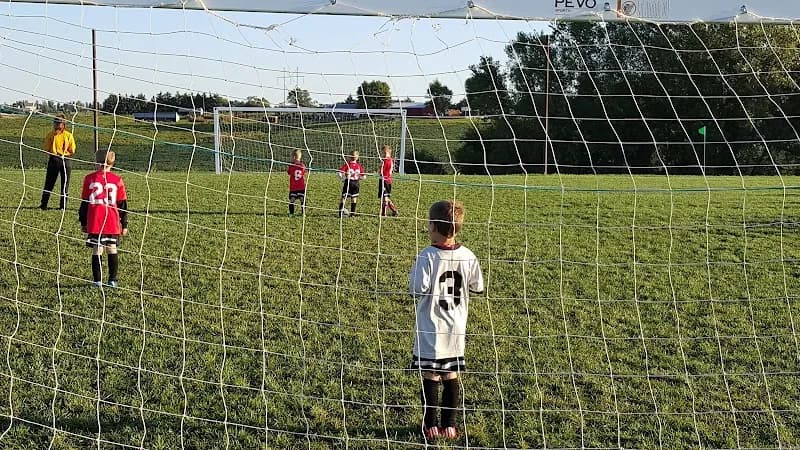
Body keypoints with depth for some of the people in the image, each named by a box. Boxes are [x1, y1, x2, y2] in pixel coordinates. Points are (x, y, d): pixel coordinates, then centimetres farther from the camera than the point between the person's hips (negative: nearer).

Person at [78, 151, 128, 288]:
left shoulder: (89, 178, 0)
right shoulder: (117, 180, 2)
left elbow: (84, 202, 5)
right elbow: (122, 204, 6)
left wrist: (83, 222, 13)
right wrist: (124, 224, 13)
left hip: (94, 223, -1)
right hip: (113, 223, 1)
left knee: (97, 251, 4)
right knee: (112, 250, 10)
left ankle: (97, 280, 4)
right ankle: (112, 280, 10)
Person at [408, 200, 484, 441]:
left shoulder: (428, 256, -17)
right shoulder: (467, 256, -4)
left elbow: (418, 290, -20)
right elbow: (478, 287, 6)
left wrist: (414, 274, -1)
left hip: (430, 330, -4)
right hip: (456, 330, 4)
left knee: (430, 378, 6)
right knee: (452, 377, 11)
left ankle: (431, 425, 13)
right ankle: (449, 425, 18)